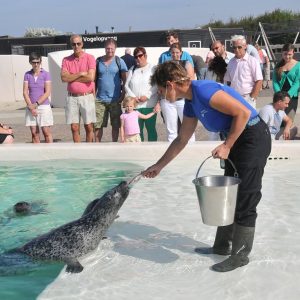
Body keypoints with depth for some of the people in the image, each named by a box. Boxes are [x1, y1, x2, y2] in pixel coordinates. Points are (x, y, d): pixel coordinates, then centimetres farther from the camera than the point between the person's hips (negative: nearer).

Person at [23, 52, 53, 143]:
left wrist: (36, 104, -12)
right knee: (34, 133, 5)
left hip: (44, 106, -3)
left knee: (46, 132, -5)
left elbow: (47, 92, -7)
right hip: (31, 107, 3)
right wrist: (31, 106, -10)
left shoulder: (46, 74, -1)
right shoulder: (27, 75, 7)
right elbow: (25, 92, 2)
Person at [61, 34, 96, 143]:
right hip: (72, 97, 3)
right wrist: (80, 74, -10)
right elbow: (64, 78, -6)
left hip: (87, 97, -3)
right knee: (74, 127, 5)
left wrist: (72, 78, -5)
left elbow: (90, 77, -14)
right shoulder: (66, 60, 8)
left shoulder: (90, 58, -1)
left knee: (89, 127, 2)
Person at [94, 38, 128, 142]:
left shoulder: (119, 61, 2)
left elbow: (125, 79, 1)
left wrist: (123, 94, -8)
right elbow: (95, 79, 11)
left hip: (115, 99, -1)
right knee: (97, 125, 0)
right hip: (100, 99, 1)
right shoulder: (98, 61, 7)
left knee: (115, 125, 6)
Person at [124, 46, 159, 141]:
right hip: (135, 105, 3)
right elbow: (126, 85, 10)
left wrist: (147, 96, -16)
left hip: (149, 105, -3)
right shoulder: (132, 70, 16)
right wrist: (133, 96, -6)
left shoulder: (153, 68, 4)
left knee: (151, 128, 2)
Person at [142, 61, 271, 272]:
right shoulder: (191, 103, 8)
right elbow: (182, 140, 18)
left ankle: (241, 255, 9)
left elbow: (243, 112, -24)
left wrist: (226, 146, -18)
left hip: (254, 137, -10)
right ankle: (222, 246, 28)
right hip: (238, 139, 10)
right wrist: (159, 166, 20)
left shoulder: (204, 91, -22)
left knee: (245, 200, -3)